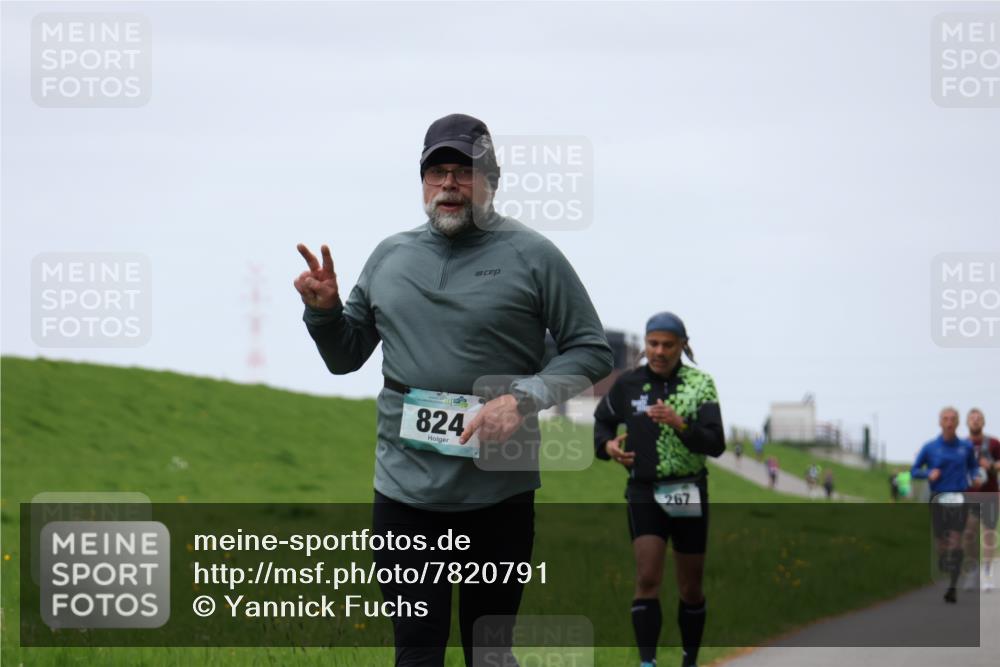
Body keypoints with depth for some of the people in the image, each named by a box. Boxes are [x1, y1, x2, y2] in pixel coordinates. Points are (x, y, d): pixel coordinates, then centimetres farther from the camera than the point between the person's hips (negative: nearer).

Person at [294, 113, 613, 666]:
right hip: (405, 492, 3)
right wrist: (324, 311, 0)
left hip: (499, 495, -2)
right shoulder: (389, 257, 11)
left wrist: (523, 400, -16)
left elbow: (591, 351, -2)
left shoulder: (531, 256, -1)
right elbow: (346, 357, 20)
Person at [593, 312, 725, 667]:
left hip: (688, 494, 0)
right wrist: (608, 445, -3)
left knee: (690, 588, 9)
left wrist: (679, 423, -30)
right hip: (644, 491, 0)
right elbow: (602, 421, 19)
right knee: (647, 580, -15)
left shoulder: (700, 384, -5)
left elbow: (716, 445, -14)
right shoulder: (627, 384, 0)